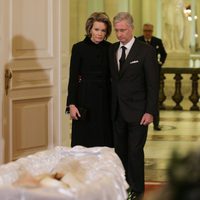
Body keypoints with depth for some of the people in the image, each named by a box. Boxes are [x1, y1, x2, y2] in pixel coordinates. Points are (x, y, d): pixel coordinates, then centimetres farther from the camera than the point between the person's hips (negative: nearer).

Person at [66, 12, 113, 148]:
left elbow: (111, 75, 11)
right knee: (84, 142, -2)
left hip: (105, 98, 3)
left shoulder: (109, 48, 6)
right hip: (85, 97, -3)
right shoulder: (79, 48, -4)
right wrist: (71, 104, -11)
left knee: (104, 141, 3)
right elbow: (73, 78, -5)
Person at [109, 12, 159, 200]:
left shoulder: (146, 51, -8)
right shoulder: (112, 49, 8)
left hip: (137, 112, -5)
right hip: (118, 111, 5)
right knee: (120, 151, 8)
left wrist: (150, 112, -13)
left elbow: (153, 84, -8)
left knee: (135, 152, -2)